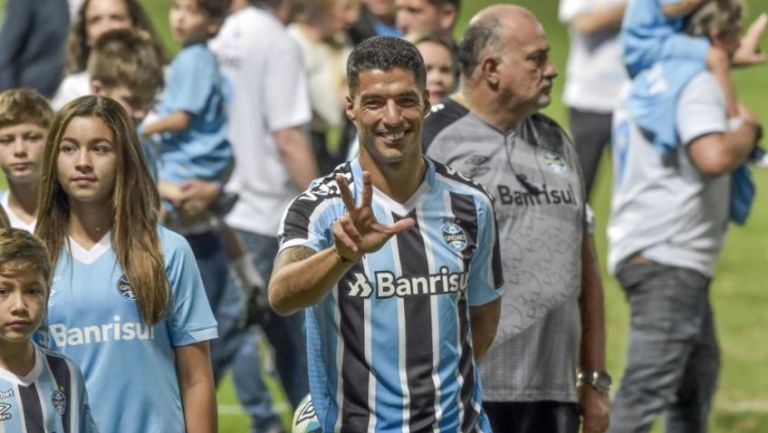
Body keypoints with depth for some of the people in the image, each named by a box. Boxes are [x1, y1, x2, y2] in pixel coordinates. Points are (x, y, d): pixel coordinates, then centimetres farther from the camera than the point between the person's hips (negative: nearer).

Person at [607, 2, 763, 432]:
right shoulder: (699, 84, -11)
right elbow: (714, 156, -27)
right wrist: (748, 128, -8)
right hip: (669, 257, -11)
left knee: (699, 370, 23)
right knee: (648, 388, -17)